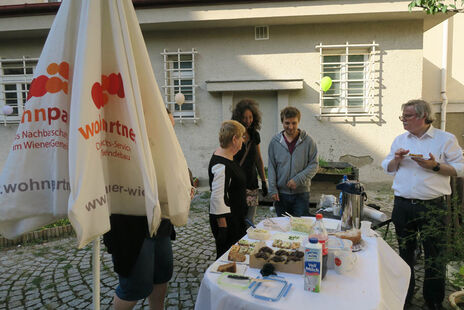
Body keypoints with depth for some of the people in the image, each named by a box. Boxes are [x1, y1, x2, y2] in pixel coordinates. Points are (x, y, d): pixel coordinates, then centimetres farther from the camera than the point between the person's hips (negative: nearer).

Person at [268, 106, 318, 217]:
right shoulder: (275, 142, 1)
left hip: (301, 193, -2)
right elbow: (271, 167, 3)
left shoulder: (308, 141, -4)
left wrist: (298, 179, -16)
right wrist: (272, 189, -4)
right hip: (281, 193, 2)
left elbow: (314, 165, -4)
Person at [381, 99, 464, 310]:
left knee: (434, 255, 2)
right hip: (402, 205, 4)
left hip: (432, 207, -4)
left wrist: (435, 166, -16)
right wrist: (396, 159, -6)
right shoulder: (400, 140, 11)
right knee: (405, 252, 15)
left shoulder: (446, 139, -1)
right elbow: (387, 168, 14)